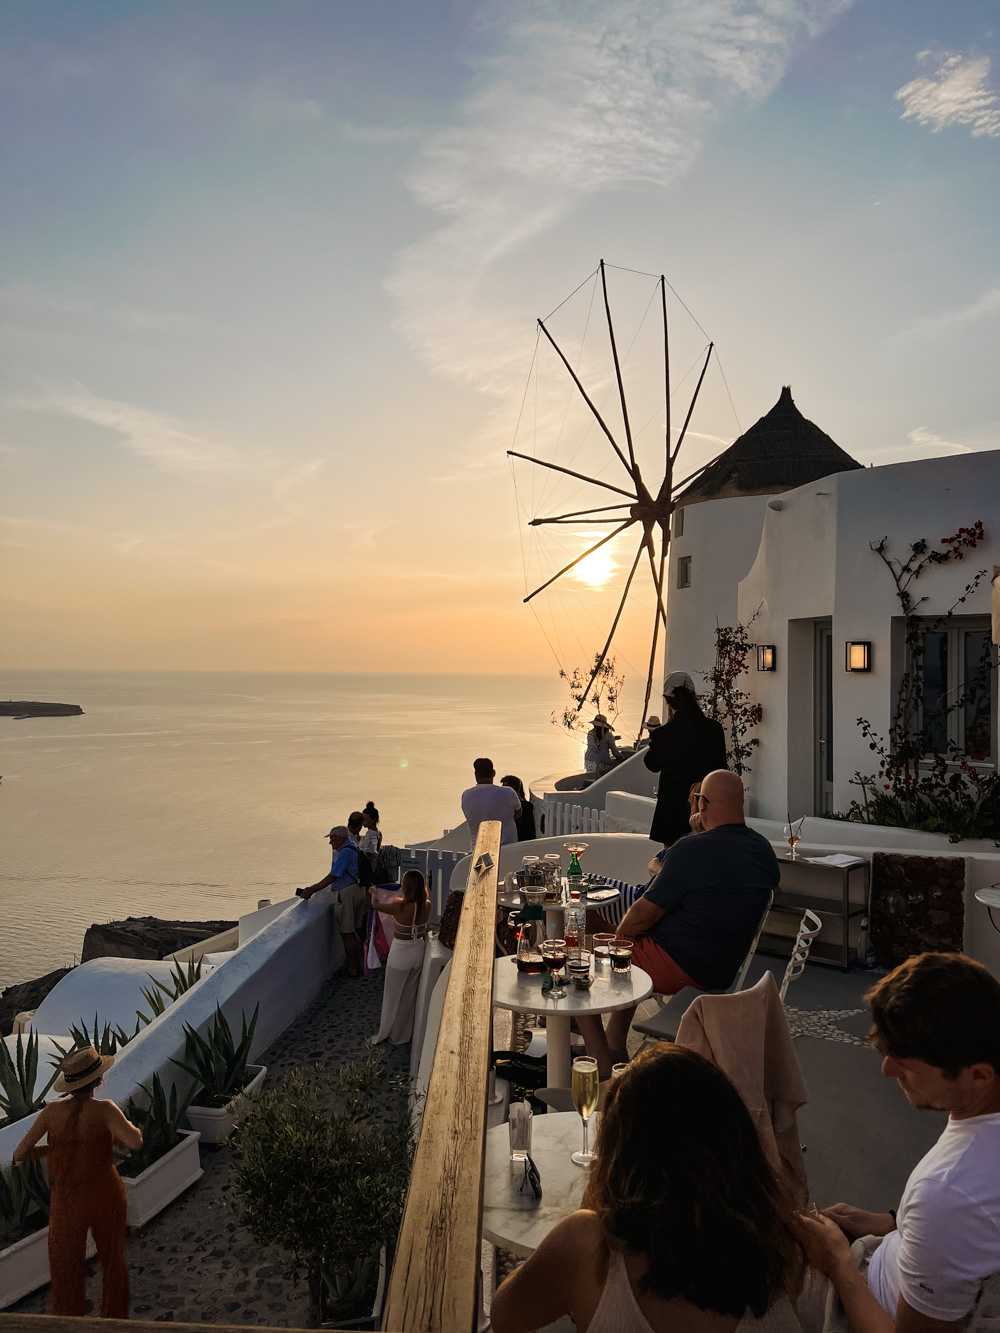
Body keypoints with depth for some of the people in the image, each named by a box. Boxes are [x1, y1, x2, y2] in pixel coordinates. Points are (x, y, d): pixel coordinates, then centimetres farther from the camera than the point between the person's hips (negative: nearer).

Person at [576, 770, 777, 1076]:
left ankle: (603, 1068, 4)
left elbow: (643, 915, -17)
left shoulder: (690, 850, -23)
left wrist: (621, 933, 2)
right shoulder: (766, 851, 1)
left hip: (676, 967, -9)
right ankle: (614, 1046, 34)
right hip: (721, 973, 9)